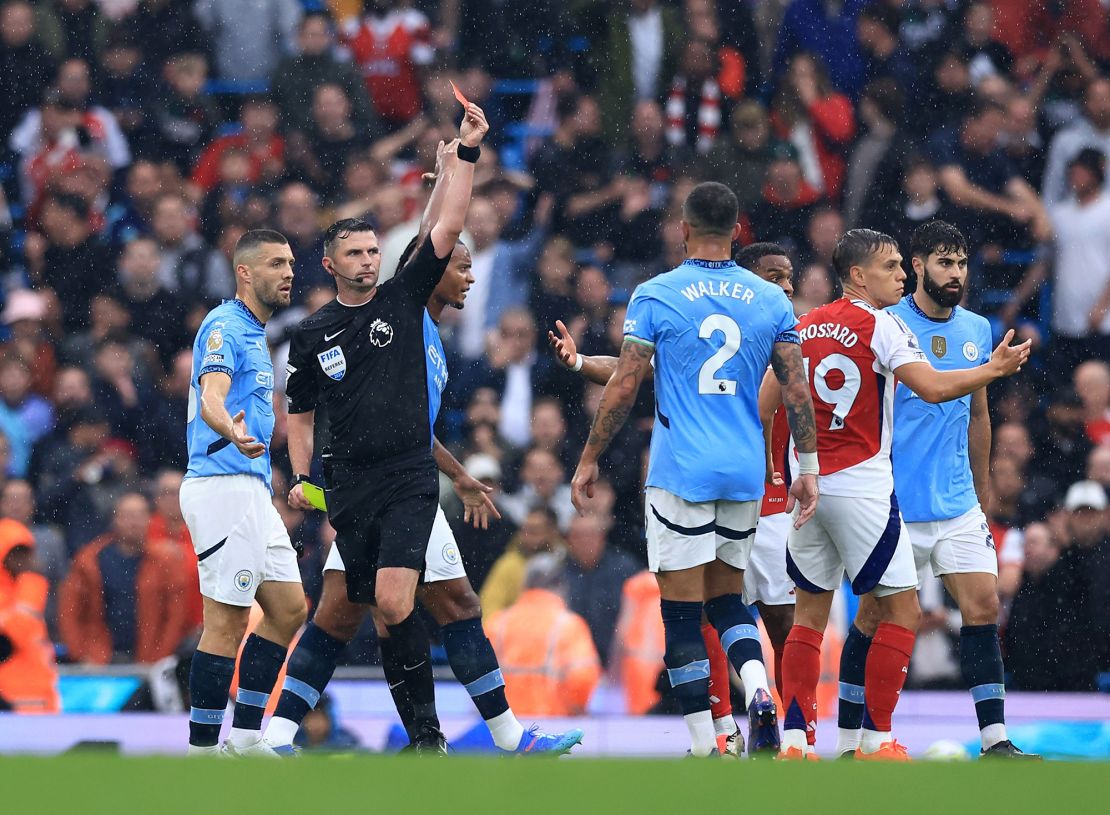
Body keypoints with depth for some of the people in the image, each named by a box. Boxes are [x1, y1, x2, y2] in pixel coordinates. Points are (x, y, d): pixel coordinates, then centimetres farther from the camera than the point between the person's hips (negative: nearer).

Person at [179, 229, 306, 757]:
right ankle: (201, 750, -7)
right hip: (223, 484, -10)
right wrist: (232, 431, -46)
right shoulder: (225, 327, -11)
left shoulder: (254, 334, 21)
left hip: (251, 490, 10)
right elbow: (212, 396, -28)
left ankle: (245, 737, 11)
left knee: (288, 609, 8)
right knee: (226, 621, -10)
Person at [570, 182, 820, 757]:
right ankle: (759, 689, -10)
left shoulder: (656, 296, -4)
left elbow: (623, 387, -5)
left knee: (682, 612, 1)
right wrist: (808, 469, 12)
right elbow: (797, 392, 4)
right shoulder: (771, 300, 5)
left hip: (681, 473, -4)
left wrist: (588, 461, 4)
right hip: (746, 475, 4)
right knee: (726, 599, 18)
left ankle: (704, 748, -3)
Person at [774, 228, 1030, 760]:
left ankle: (796, 738, 5)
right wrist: (994, 370, -5)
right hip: (861, 485, -7)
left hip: (805, 484, 7)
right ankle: (875, 740, -1)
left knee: (810, 612, 12)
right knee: (902, 611, 2)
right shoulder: (879, 325, -8)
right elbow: (932, 387, -18)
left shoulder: (804, 327, 11)